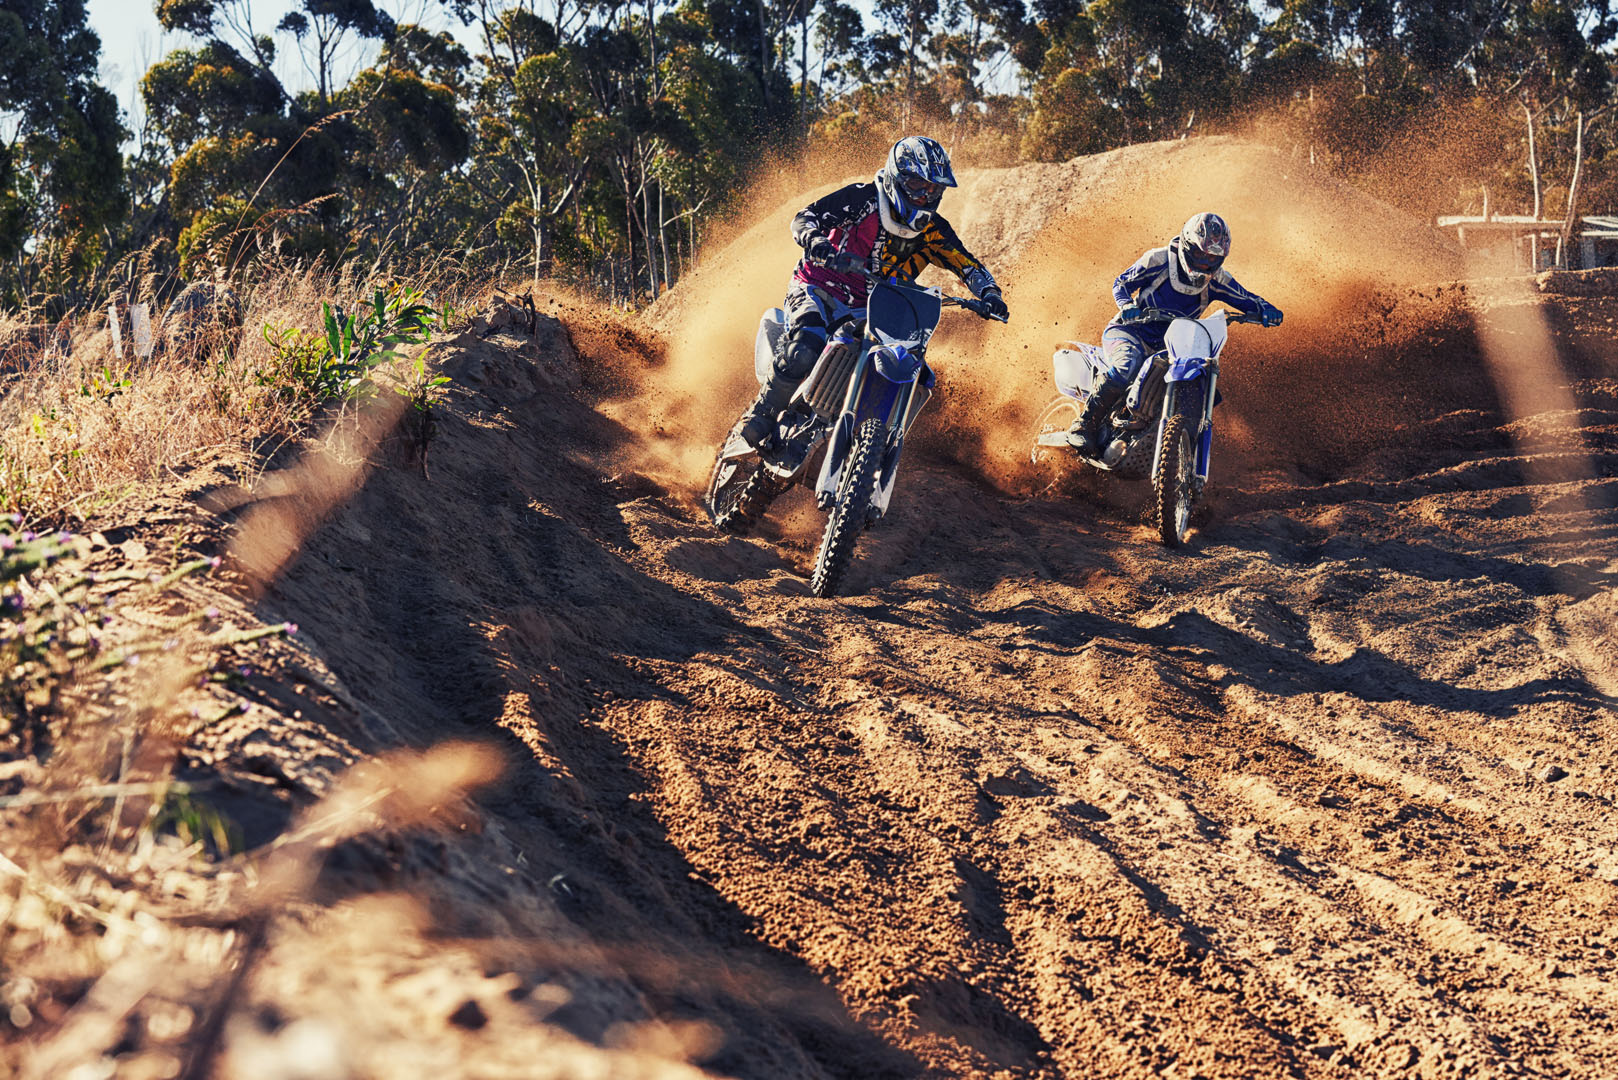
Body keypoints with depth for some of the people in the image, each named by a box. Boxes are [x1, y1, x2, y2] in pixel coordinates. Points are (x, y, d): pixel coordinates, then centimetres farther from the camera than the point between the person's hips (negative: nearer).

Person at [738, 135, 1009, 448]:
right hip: (819, 290, -5)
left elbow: (968, 265, 4)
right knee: (803, 352, -34)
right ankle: (760, 417, -14)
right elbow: (805, 217, -16)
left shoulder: (932, 230, 3)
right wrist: (815, 240, -40)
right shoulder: (863, 199, -11)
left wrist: (990, 294, -18)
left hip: (865, 313, 5)